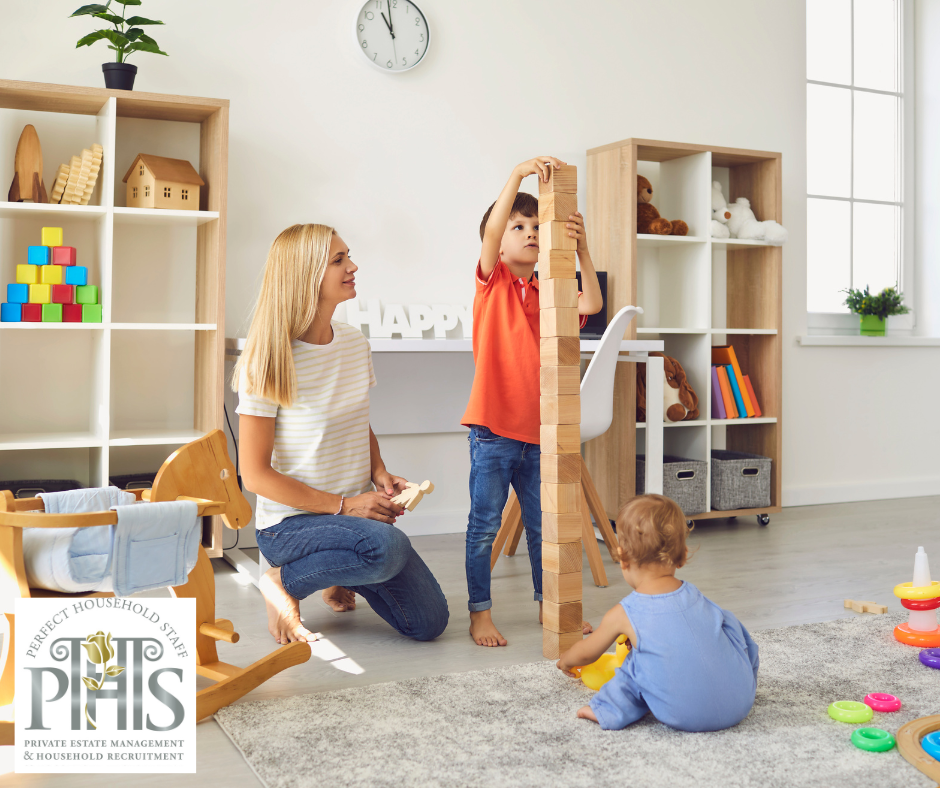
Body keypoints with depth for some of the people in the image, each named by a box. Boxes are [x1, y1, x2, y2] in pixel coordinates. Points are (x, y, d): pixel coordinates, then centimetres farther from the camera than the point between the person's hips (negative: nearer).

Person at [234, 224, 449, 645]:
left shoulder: (354, 344, 3)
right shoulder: (268, 363, -16)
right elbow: (255, 474, -15)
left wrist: (380, 474, -1)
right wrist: (343, 505, -19)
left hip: (356, 510, 6)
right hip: (289, 522, -6)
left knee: (430, 622, -4)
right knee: (387, 546, -36)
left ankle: (342, 574, 22)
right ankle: (284, 582, -8)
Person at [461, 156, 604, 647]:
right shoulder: (492, 282, 0)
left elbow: (592, 304, -7)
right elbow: (491, 228, -18)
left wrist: (581, 249, -17)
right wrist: (520, 172, -27)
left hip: (537, 430, 5)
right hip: (493, 428, -5)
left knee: (543, 524, 14)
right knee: (484, 525, 2)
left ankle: (548, 603, 29)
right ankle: (480, 612, 13)